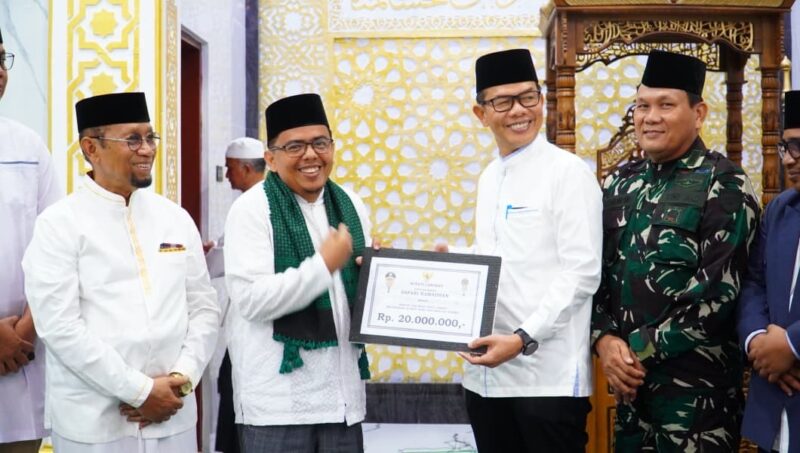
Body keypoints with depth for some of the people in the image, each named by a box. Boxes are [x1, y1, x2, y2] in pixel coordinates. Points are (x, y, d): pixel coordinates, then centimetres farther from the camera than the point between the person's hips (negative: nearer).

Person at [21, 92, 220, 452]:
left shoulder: (176, 218, 8)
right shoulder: (59, 224, -6)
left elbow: (204, 307, 8)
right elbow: (58, 325, -13)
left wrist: (183, 378, -7)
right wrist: (141, 390, -14)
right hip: (93, 423, -4)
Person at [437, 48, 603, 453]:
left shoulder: (568, 172, -8)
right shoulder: (489, 177, 14)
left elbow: (582, 273, -14)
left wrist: (524, 339, -20)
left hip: (548, 374, -7)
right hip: (486, 370, 7)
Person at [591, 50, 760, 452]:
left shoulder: (724, 187, -8)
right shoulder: (619, 184, 9)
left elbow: (718, 292, -16)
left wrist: (641, 347, -14)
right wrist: (604, 339, -7)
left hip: (696, 381, -5)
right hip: (630, 373, 6)